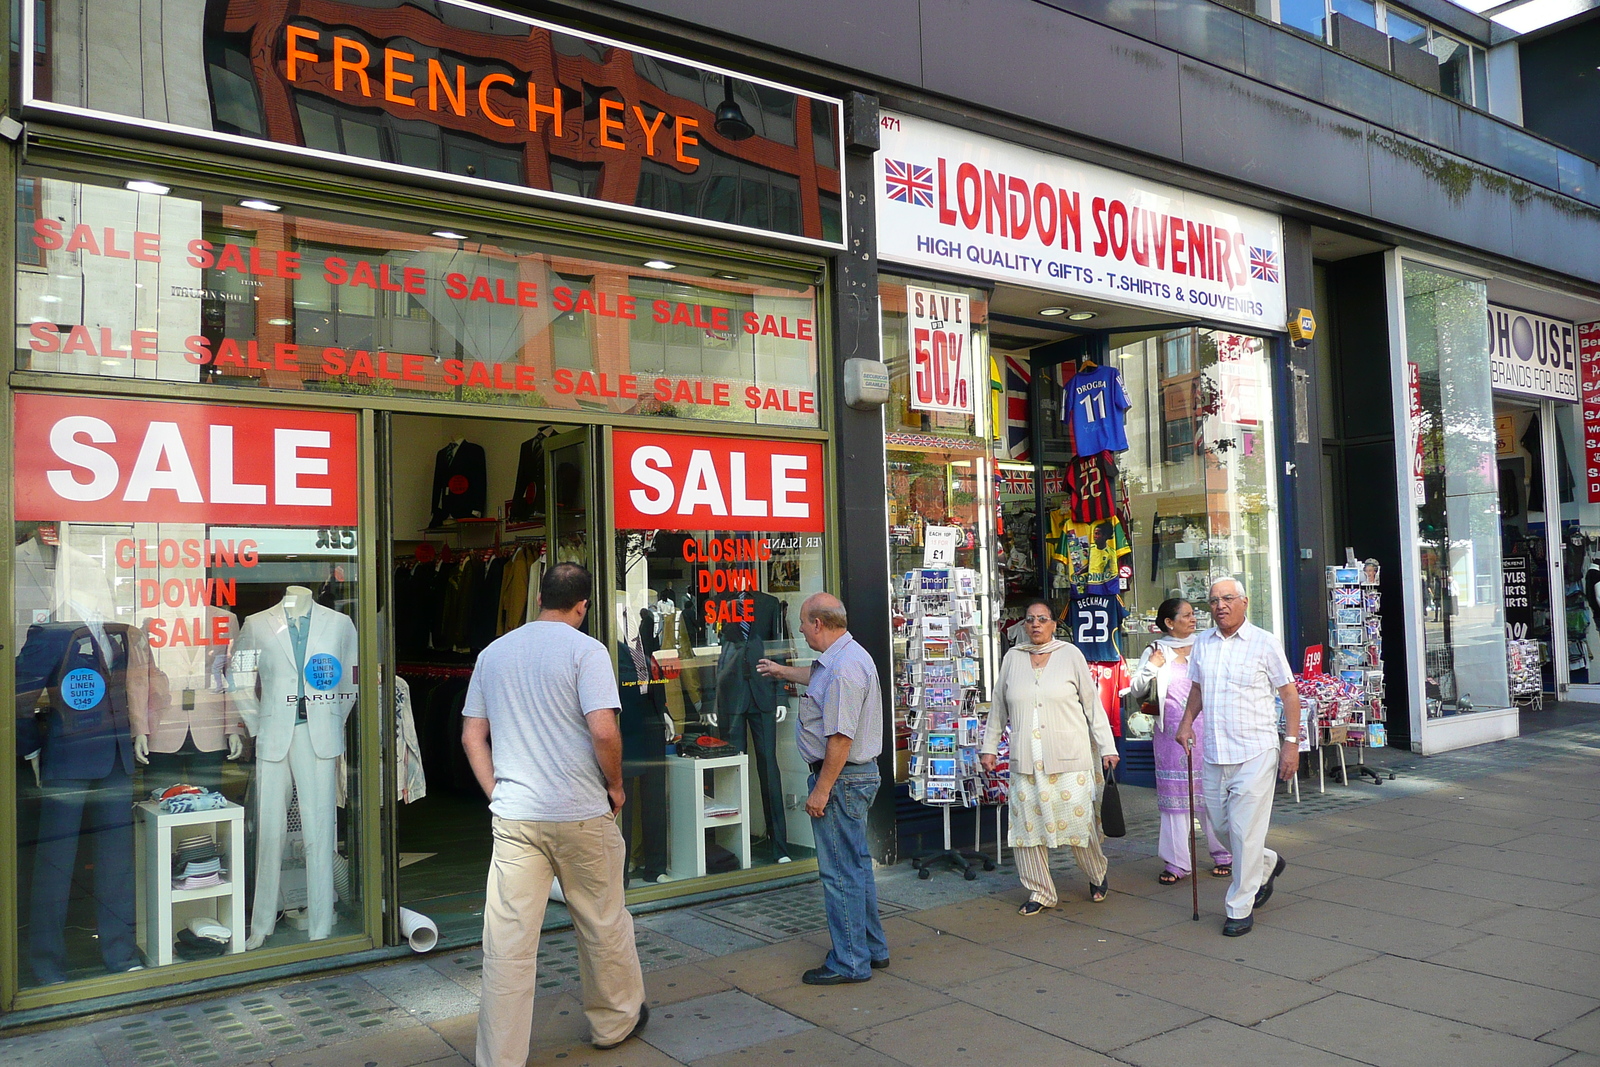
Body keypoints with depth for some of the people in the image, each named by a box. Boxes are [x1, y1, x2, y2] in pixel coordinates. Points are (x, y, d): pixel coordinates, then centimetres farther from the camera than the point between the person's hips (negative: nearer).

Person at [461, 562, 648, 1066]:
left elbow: (472, 736, 11)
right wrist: (615, 785, -3)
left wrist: (498, 792, 13)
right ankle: (615, 1021, 33)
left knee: (507, 944, 4)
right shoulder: (585, 649, -8)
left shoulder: (493, 652, 9)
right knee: (603, 925, 16)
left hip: (514, 817, 3)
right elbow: (604, 730, -18)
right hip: (581, 815, -3)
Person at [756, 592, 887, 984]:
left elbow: (840, 738, -26)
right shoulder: (845, 657, 12)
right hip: (859, 775, 11)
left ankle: (850, 962, 7)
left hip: (841, 778, -11)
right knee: (857, 864, 19)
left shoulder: (844, 668, -23)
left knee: (841, 871, -2)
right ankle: (872, 948, 31)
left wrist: (821, 790, -22)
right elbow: (818, 679, 37)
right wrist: (783, 671, 51)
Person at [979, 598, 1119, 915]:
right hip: (1026, 761, 2)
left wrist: (1107, 747, 2)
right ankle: (1040, 892, 16)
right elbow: (998, 707, 16)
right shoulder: (1013, 658, 8)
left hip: (1069, 758, -2)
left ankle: (1097, 876, 28)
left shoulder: (1070, 655, 2)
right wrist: (989, 746, 17)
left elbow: (1092, 704, 4)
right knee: (1027, 824, 2)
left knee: (1079, 820, 1)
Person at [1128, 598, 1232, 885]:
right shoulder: (1155, 651, 6)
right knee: (1174, 795, 4)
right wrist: (1151, 667, -9)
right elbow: (1136, 691, 4)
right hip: (1171, 735, 0)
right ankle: (1177, 863, 11)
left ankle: (1223, 855, 17)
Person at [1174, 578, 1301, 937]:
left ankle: (1241, 908, 11)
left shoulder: (1264, 643, -5)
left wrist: (1291, 743, -9)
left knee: (1245, 831, -3)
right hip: (1213, 753, 5)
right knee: (1221, 826, 13)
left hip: (1254, 753, -5)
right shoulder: (1202, 643, 8)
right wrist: (1186, 722, 6)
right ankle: (1267, 864, 42)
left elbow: (1289, 694, -3)